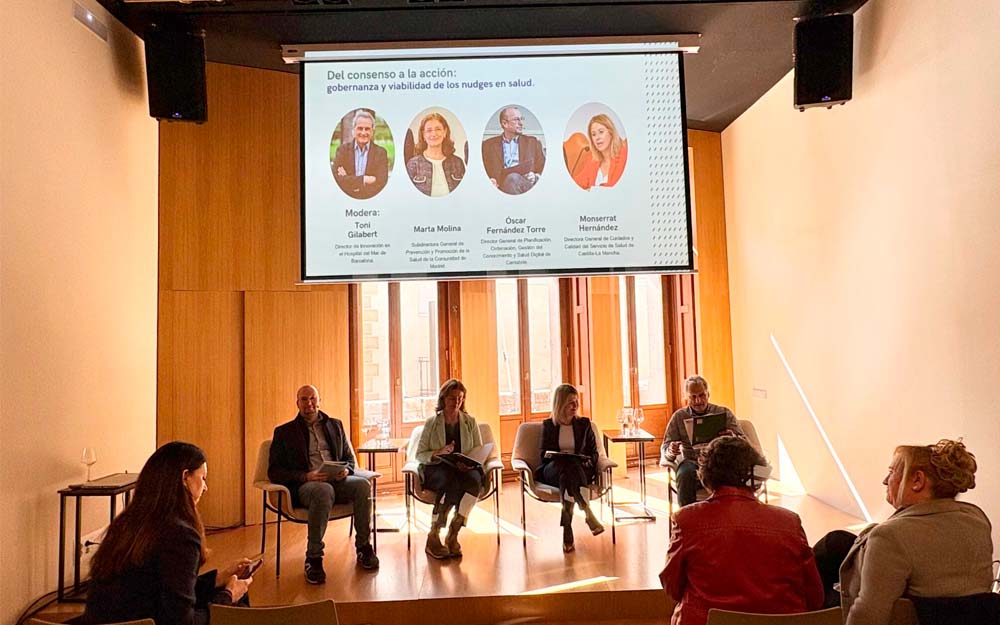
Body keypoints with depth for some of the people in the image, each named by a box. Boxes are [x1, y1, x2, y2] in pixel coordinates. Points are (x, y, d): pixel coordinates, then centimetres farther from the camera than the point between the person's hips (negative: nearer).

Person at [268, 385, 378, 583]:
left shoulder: (335, 425, 22)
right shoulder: (284, 432, 11)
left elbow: (350, 458, 24)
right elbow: (274, 472, 3)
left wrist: (346, 470, -2)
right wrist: (306, 476, -13)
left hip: (336, 480, 4)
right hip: (304, 485, -3)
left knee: (363, 484, -29)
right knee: (324, 490, -39)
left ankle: (363, 548, -14)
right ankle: (313, 559, -29)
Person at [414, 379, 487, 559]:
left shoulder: (470, 422, 11)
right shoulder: (432, 423, 5)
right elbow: (420, 455, 2)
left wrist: (470, 463, -14)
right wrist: (438, 453, -18)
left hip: (464, 469, 2)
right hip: (435, 470, -2)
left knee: (475, 479, -33)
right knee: (451, 481, -37)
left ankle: (453, 534, -24)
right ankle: (433, 538, -27)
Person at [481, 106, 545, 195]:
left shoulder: (532, 142, 21)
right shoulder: (488, 145, 17)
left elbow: (542, 170, 17)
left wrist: (535, 177, -6)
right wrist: (490, 181, -10)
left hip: (526, 185, 0)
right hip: (501, 188, 0)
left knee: (513, 178, -35)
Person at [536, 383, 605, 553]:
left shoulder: (584, 424, 19)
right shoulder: (548, 425, 15)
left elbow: (593, 453, 16)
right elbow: (544, 455, 10)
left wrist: (586, 461, -9)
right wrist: (564, 459, -11)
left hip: (581, 470, 1)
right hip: (552, 470, -1)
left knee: (567, 474, -40)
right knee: (567, 466, -40)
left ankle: (567, 532, -52)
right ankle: (588, 513, -55)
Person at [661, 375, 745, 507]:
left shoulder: (724, 413, 11)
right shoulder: (679, 417, 13)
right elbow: (665, 448, 8)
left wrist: (733, 438, -20)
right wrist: (671, 452, -18)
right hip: (692, 462, 1)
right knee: (685, 473, -35)